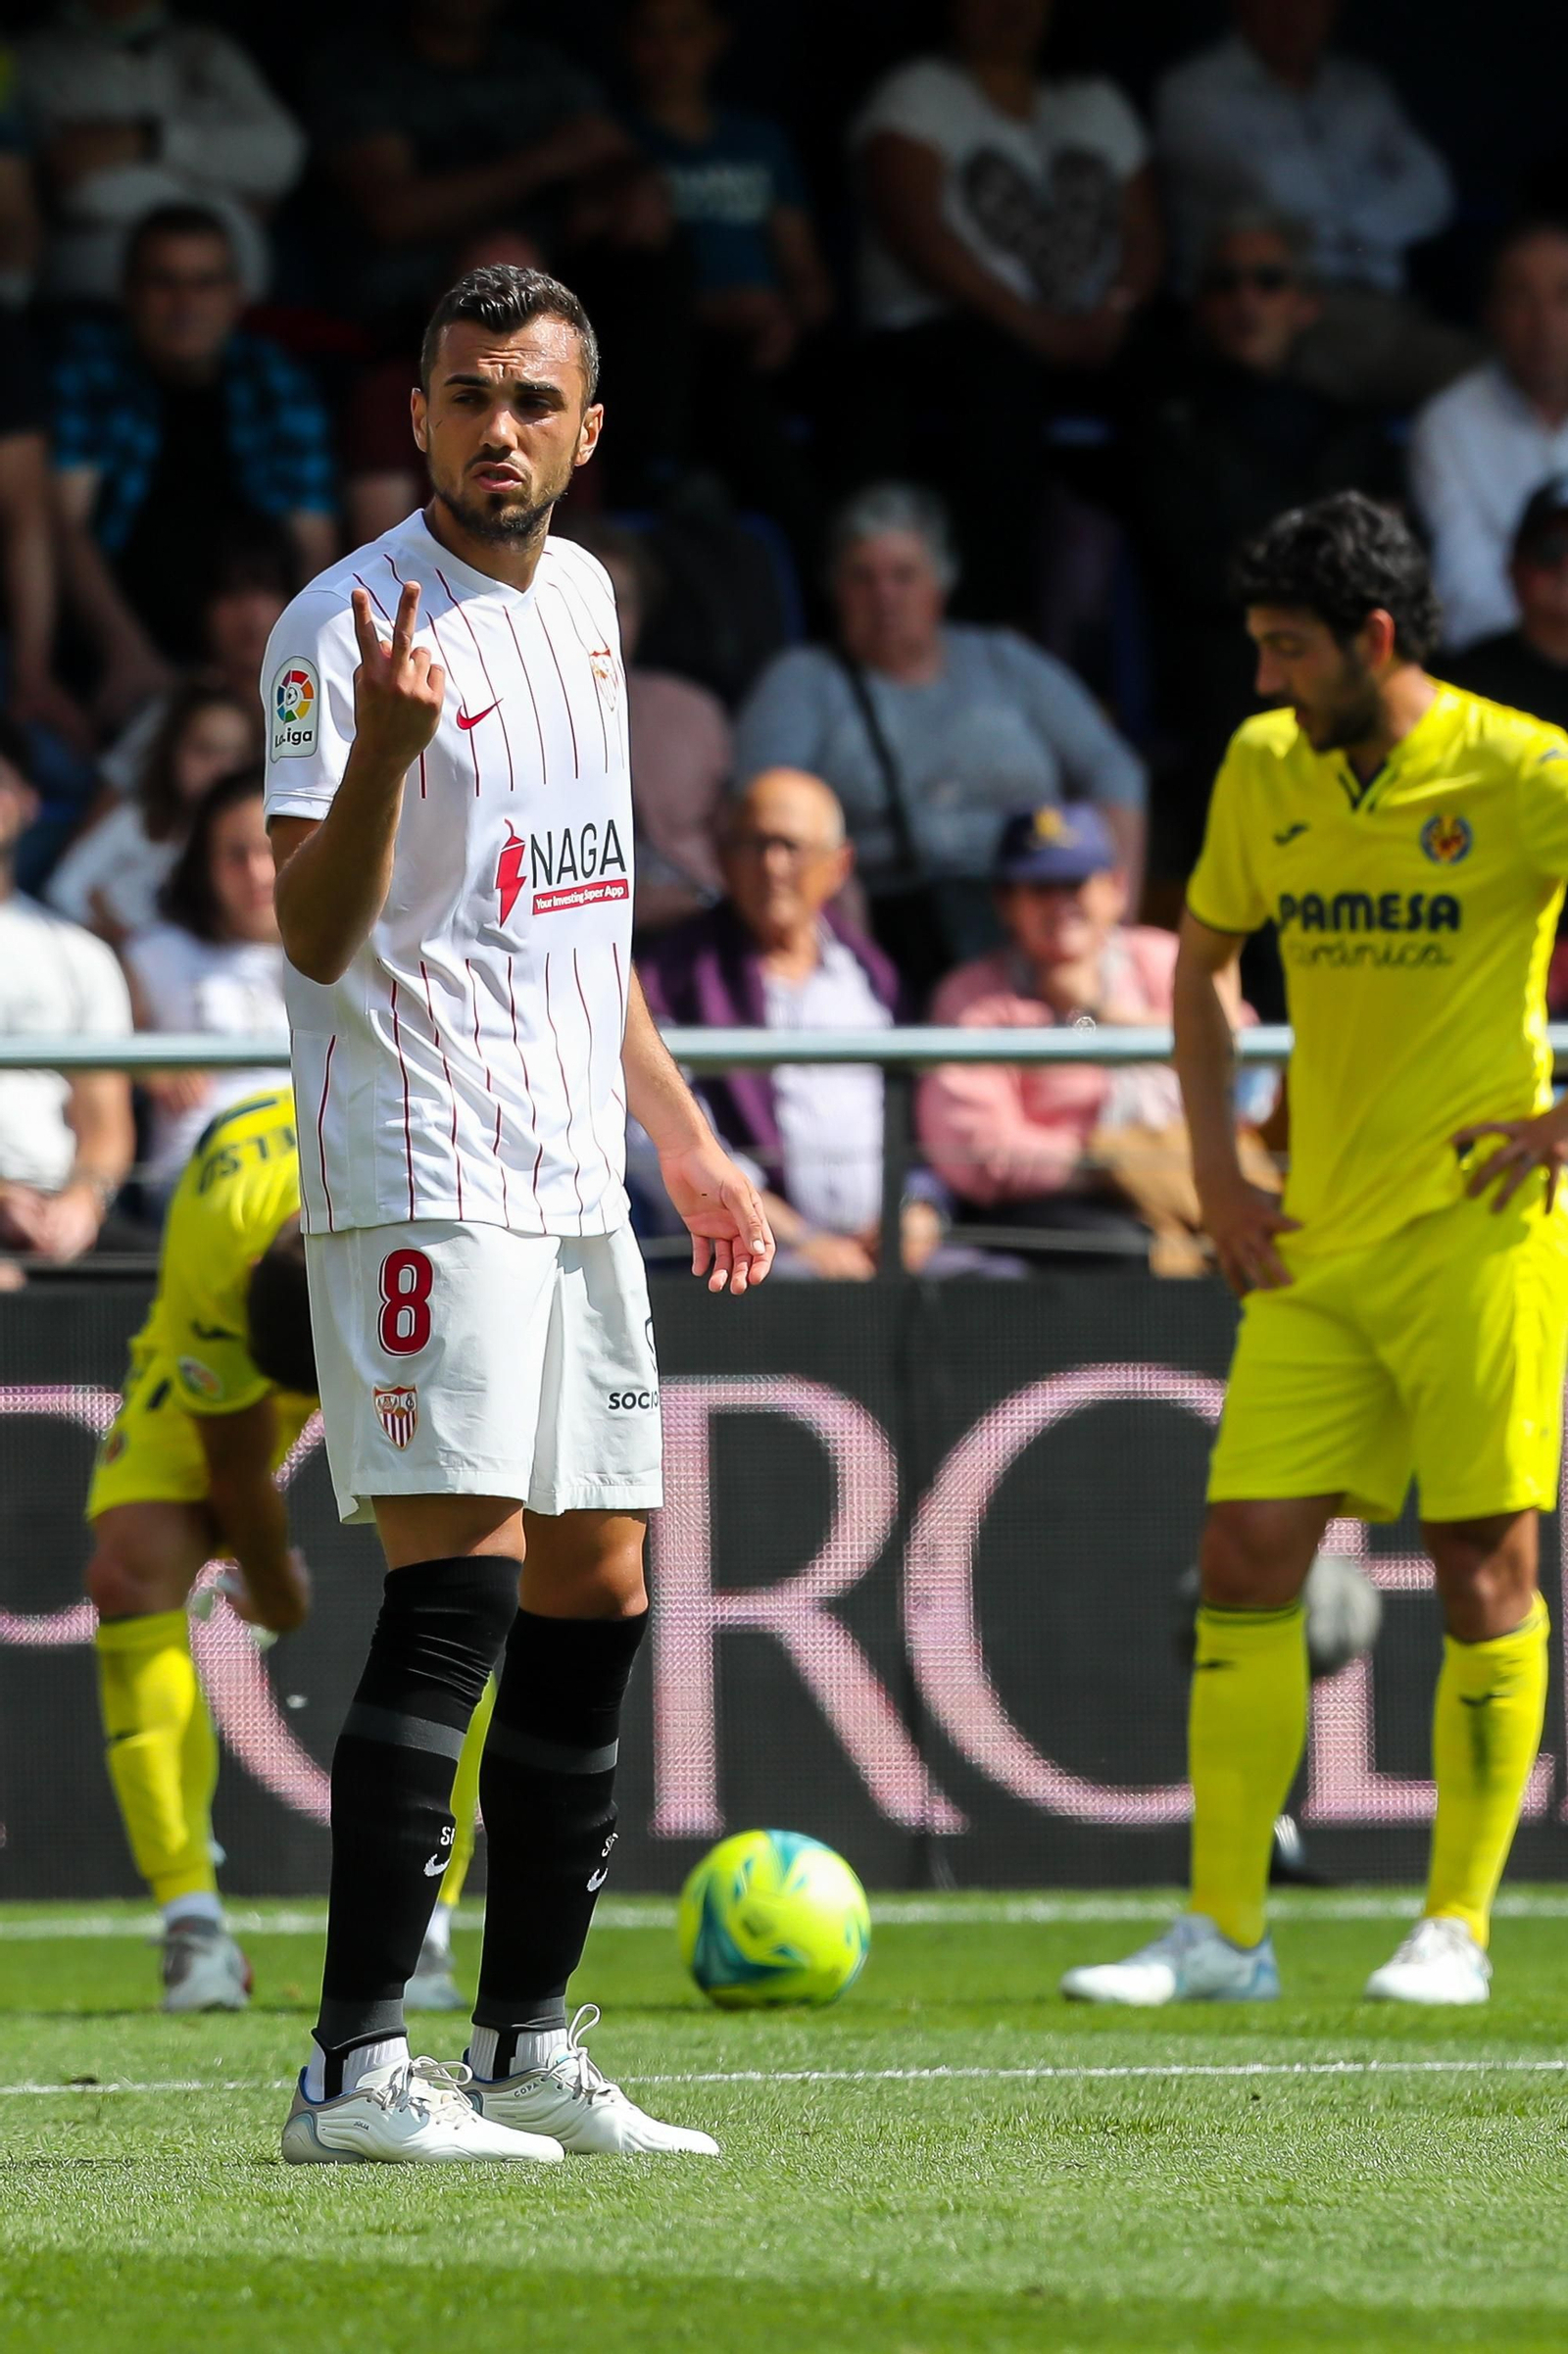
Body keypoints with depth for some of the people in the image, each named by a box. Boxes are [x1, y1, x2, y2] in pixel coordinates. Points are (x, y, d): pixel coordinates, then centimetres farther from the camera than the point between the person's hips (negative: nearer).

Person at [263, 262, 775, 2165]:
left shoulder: (580, 598, 14)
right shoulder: (345, 627, -10)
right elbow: (318, 935, -18)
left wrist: (684, 1139, 26)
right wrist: (385, 746, -35)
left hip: (574, 1184, 8)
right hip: (420, 1180, -8)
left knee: (592, 1603, 8)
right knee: (455, 1592, -16)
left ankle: (529, 2044, 17)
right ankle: (354, 2067, -17)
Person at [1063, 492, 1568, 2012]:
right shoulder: (1264, 772, 7)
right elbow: (1203, 960, 21)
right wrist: (1213, 1164, 11)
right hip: (1313, 1242, 5)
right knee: (1246, 1555, -2)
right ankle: (1221, 1932, 2)